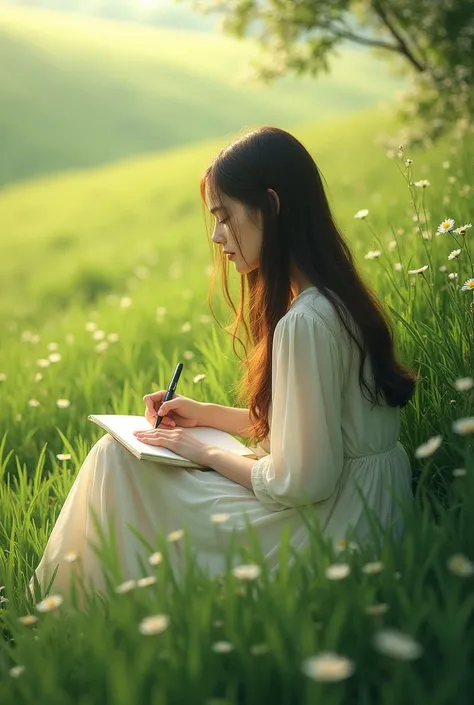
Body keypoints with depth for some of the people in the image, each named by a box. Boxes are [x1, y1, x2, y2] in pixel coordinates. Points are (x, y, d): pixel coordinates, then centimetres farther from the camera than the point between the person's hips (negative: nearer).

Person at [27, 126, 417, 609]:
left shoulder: (305, 322, -25)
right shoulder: (334, 296, 5)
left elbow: (299, 482, -23)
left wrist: (205, 453, -8)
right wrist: (206, 414, 10)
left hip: (330, 526, -9)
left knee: (115, 459, -4)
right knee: (118, 454, 14)